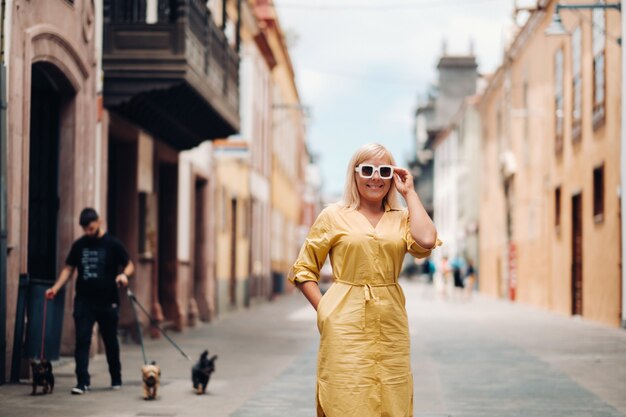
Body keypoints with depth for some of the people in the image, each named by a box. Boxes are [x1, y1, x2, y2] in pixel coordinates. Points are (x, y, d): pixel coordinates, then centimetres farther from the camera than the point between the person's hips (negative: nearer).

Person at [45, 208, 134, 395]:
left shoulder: (112, 244, -2)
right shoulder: (78, 246, 6)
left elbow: (129, 265, 0)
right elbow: (68, 268, 9)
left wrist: (124, 274, -23)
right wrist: (56, 287, -6)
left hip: (108, 302, -2)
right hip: (84, 301, 2)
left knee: (110, 341, 11)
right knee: (82, 340, -7)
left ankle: (116, 379, 27)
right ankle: (82, 381, -8)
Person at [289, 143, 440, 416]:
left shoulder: (401, 218, 10)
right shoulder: (333, 216, 4)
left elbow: (426, 241, -12)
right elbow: (303, 270, 6)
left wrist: (409, 193, -1)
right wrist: (323, 309, -7)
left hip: (390, 323, 3)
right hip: (346, 325, -3)